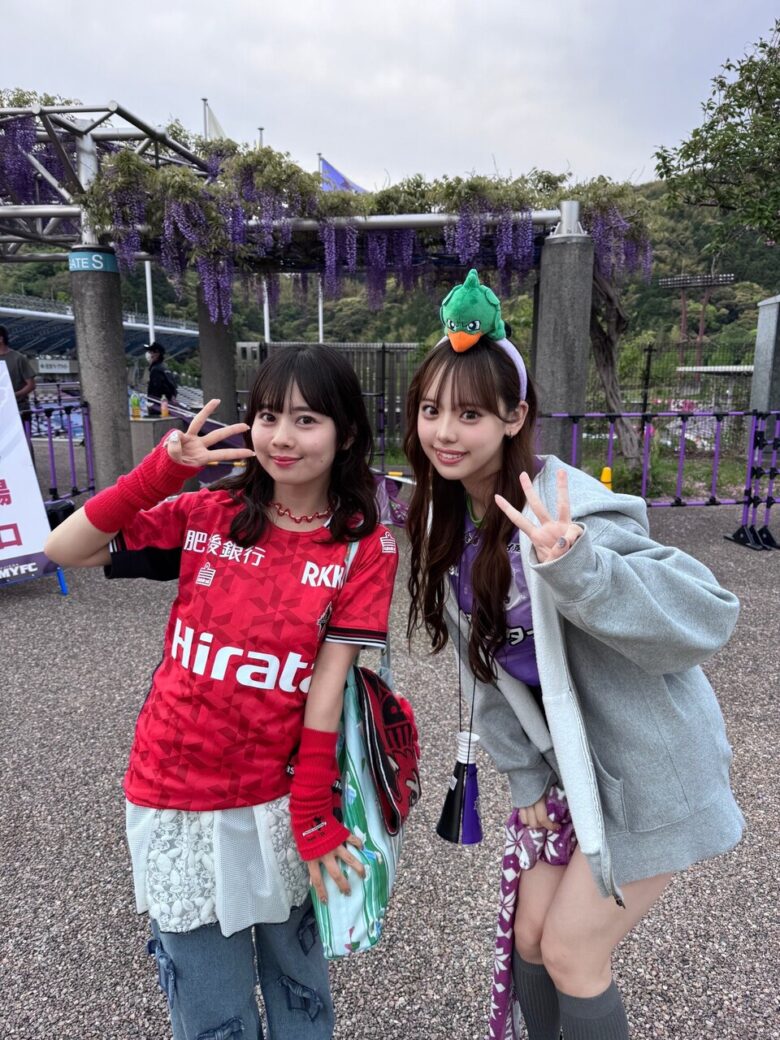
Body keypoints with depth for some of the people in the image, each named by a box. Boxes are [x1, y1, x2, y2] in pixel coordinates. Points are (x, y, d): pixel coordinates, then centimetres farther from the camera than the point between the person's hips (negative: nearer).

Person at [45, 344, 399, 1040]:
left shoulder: (365, 546, -10)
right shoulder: (208, 515, -4)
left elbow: (328, 682, -13)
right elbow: (64, 550, -6)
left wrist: (311, 814, -9)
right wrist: (162, 470, -17)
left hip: (278, 800, -1)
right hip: (176, 796, 1)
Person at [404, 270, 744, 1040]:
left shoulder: (571, 508, -28)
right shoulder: (448, 520, -4)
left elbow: (707, 616, -32)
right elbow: (484, 664, 3)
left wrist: (575, 568, -48)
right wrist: (526, 778, 4)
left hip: (649, 769, -6)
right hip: (571, 764, 6)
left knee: (572, 952, 8)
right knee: (530, 935, 17)